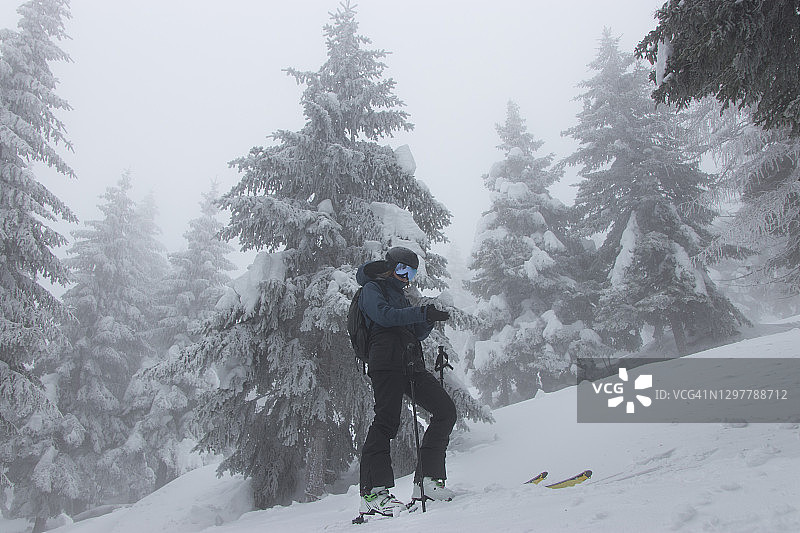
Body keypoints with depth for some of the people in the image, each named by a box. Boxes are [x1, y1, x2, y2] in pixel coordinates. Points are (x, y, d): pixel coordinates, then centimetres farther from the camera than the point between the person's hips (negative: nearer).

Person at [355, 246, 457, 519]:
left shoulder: (401, 297, 35)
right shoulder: (372, 289, 12)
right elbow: (385, 315, -9)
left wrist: (430, 318, 8)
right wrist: (423, 313, -14)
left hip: (411, 365, 8)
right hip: (387, 363, -8)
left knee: (446, 410, -4)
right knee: (387, 420, -19)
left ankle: (428, 479, -5)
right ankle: (373, 491, -19)